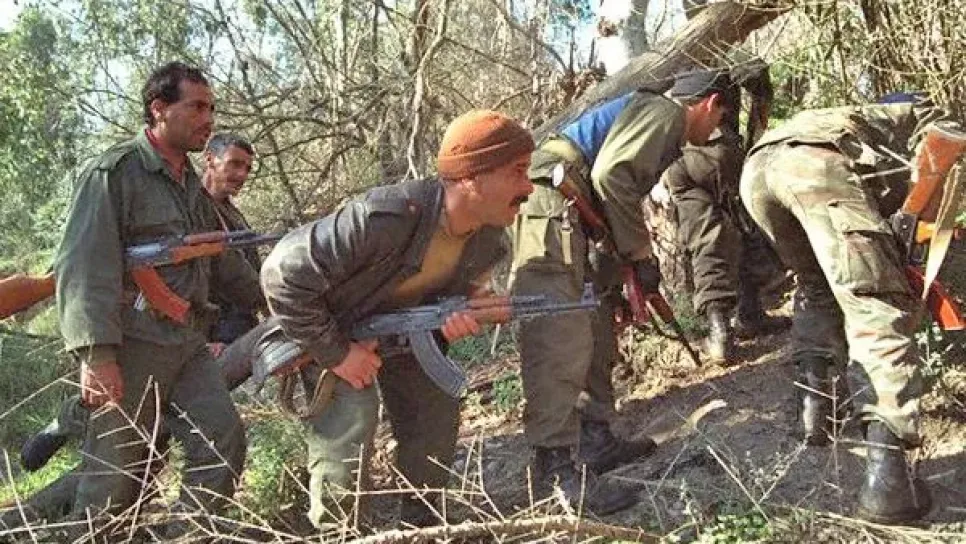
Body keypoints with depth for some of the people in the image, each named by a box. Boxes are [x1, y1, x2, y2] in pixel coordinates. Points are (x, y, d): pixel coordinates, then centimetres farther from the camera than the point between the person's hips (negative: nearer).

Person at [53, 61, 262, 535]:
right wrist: (96, 354, -23)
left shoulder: (192, 184, 18)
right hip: (132, 346, -7)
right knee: (116, 469, -2)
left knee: (225, 439, -1)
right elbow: (83, 267, -16)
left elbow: (221, 258, 28)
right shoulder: (113, 173, -7)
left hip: (188, 344, 7)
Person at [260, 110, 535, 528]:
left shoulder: (490, 238, -15)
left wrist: (455, 316, -21)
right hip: (335, 329, -6)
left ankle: (421, 524, 25)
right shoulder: (386, 217, -39)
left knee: (437, 414, 4)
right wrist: (335, 354, -28)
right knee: (349, 428, -19)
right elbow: (282, 273, -33)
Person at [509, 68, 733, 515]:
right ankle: (555, 470, -16)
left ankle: (595, 438, 23)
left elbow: (624, 190, 28)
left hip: (573, 219, 11)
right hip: (549, 208, -11)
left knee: (596, 331, 15)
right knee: (560, 341, -16)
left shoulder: (662, 127, 30)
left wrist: (625, 266, 23)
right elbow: (611, 175, -17)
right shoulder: (664, 111, -1)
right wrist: (640, 252, -10)